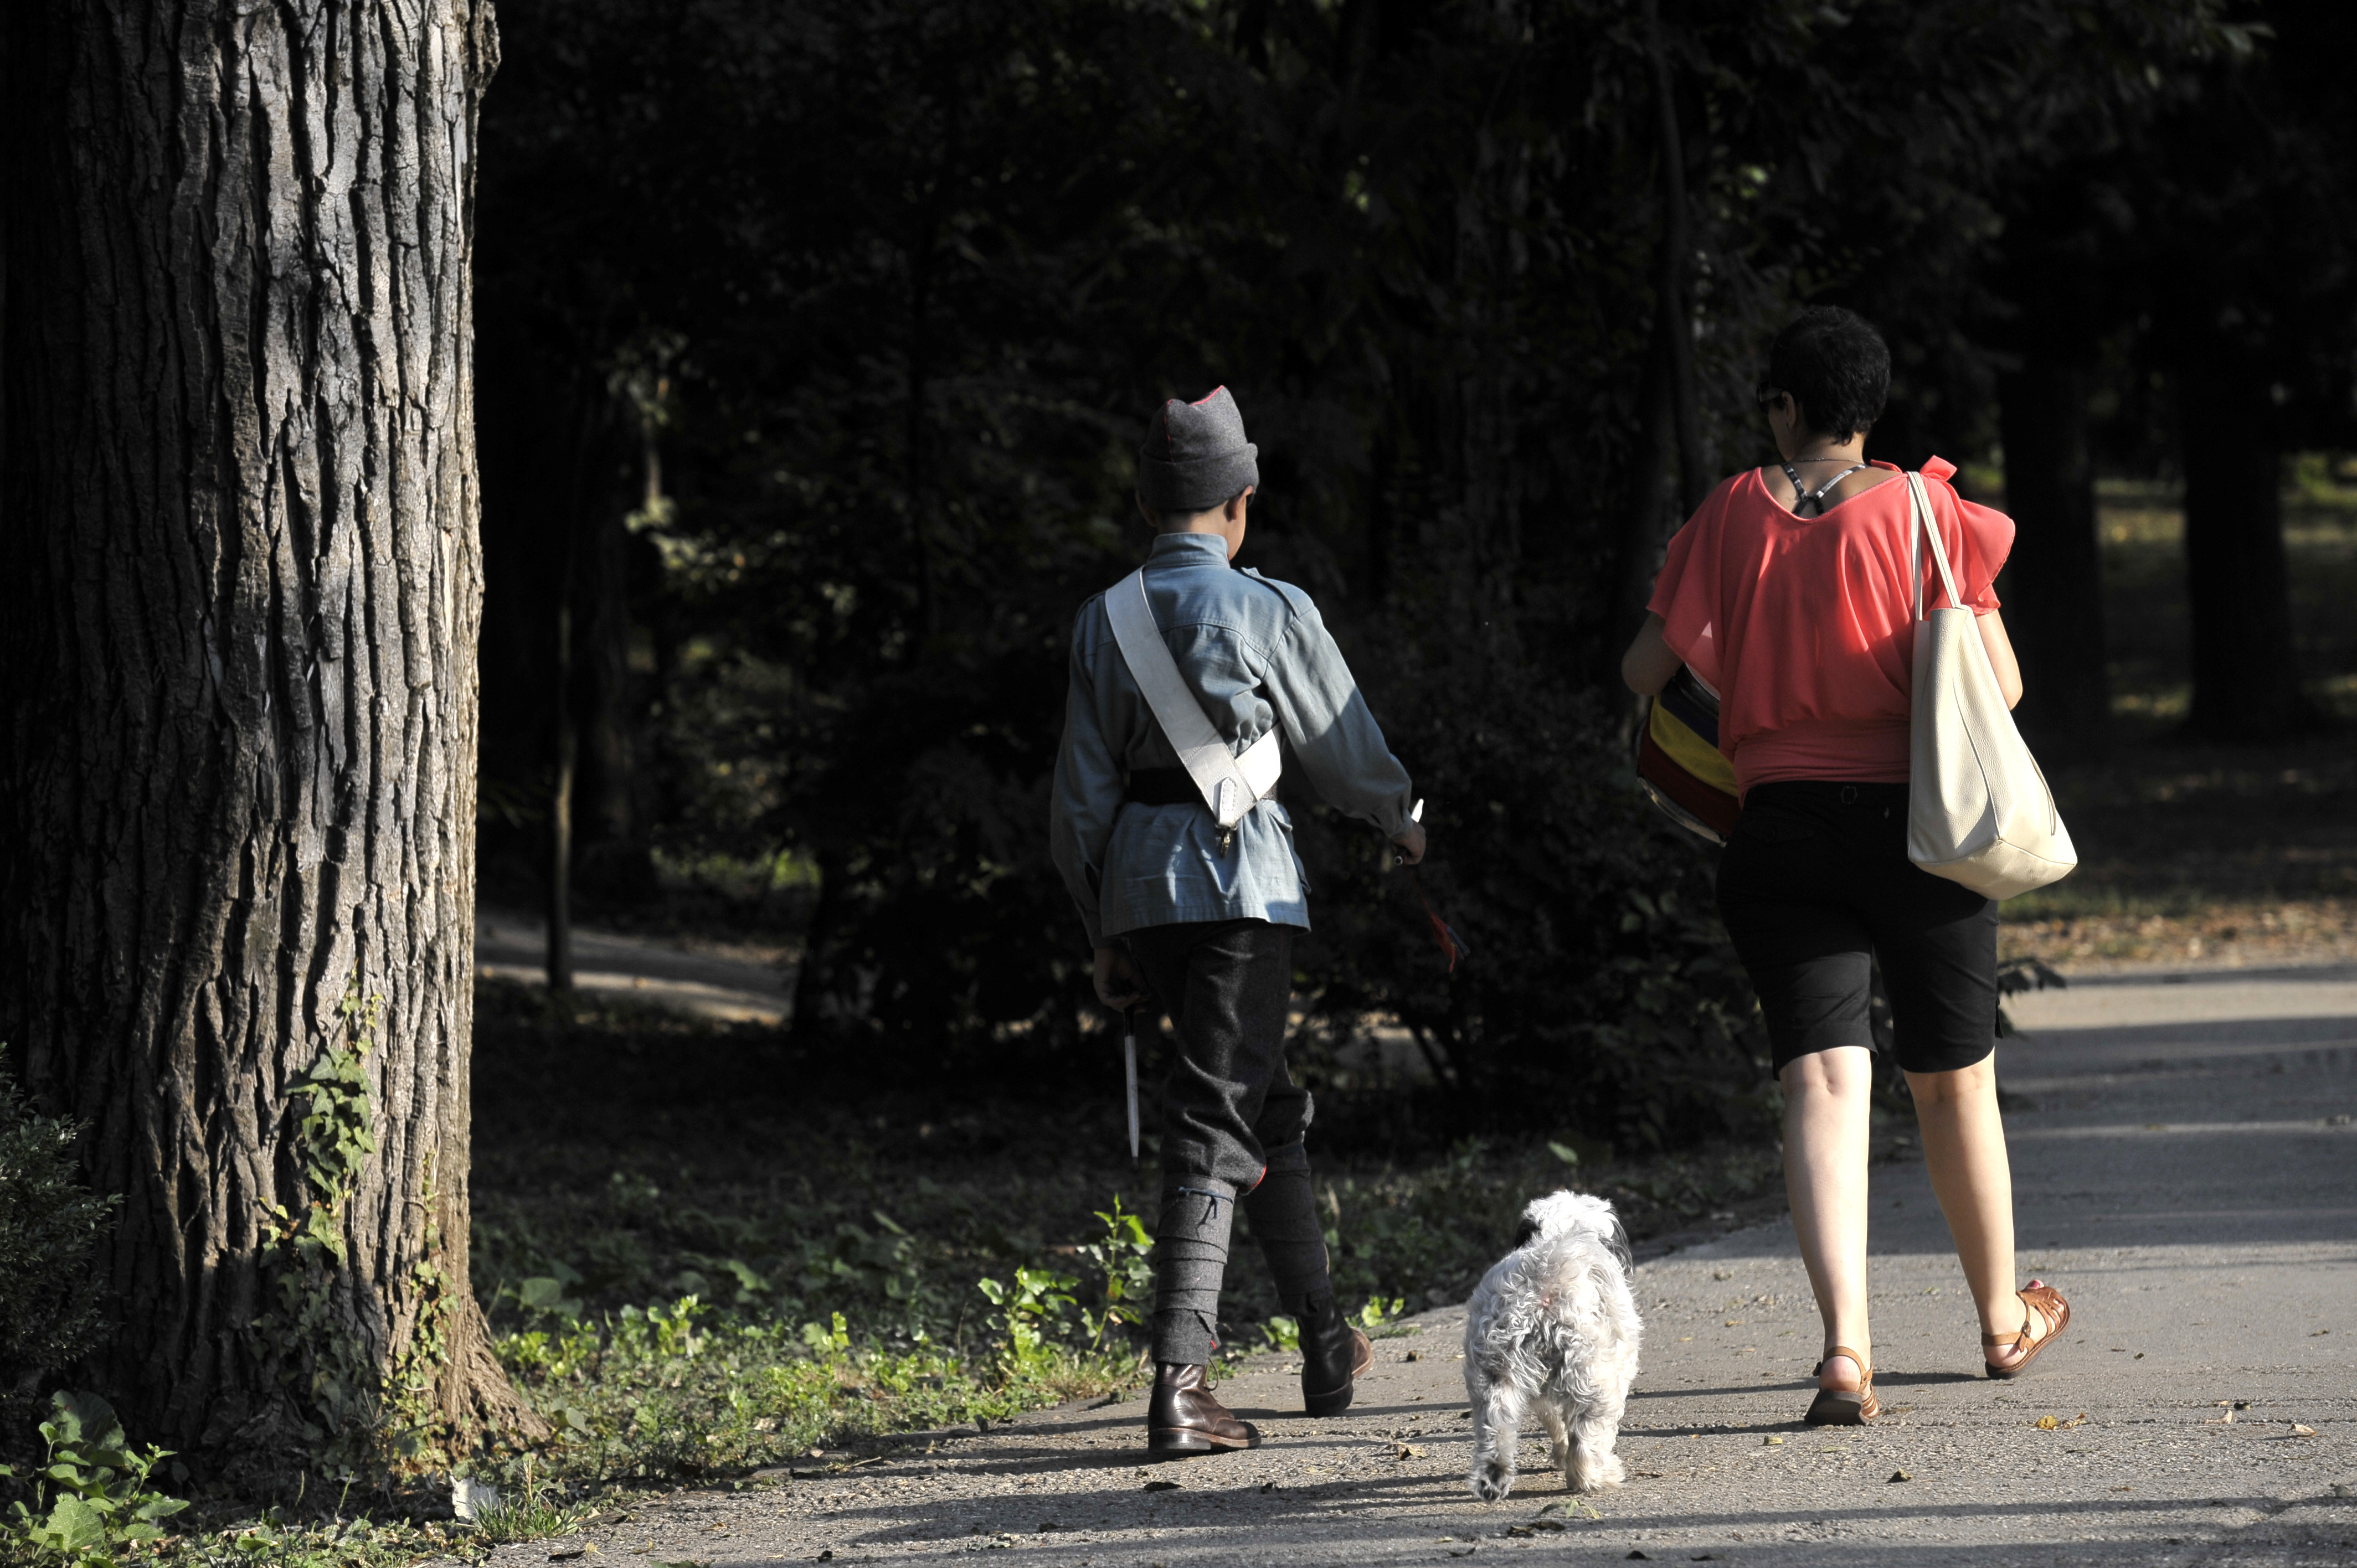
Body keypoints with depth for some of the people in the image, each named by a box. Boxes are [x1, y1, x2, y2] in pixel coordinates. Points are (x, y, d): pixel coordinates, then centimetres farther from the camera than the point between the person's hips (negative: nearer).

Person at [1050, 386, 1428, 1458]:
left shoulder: (1104, 622, 6)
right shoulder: (1270, 612, -6)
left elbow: (1082, 792, 7)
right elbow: (1344, 748, 4)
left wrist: (1104, 935, 14)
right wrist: (1403, 821, 25)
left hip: (1139, 883, 5)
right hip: (1243, 872, -5)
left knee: (1265, 1102, 19)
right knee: (1216, 1122, -4)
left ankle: (1327, 1346, 28)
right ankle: (1178, 1380, -11)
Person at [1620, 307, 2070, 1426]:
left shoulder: (1733, 514, 1)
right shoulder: (1925, 511, -4)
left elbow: (1647, 668, 2)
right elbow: (2000, 685, -6)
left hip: (1779, 828, 0)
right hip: (1914, 822, 0)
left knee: (1821, 1080, -5)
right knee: (1954, 1080, 16)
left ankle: (1844, 1344, -24)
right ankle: (2003, 1319, 34)